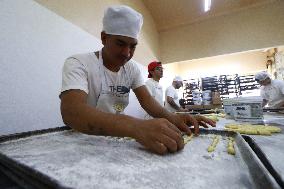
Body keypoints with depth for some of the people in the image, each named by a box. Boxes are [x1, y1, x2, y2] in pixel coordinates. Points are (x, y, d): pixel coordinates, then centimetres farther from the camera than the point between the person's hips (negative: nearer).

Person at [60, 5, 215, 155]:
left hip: (116, 136, 4)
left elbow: (147, 101, -6)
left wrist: (171, 118, -25)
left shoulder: (132, 68, -1)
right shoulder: (78, 63, -18)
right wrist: (135, 127, -47)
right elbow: (71, 111, -34)